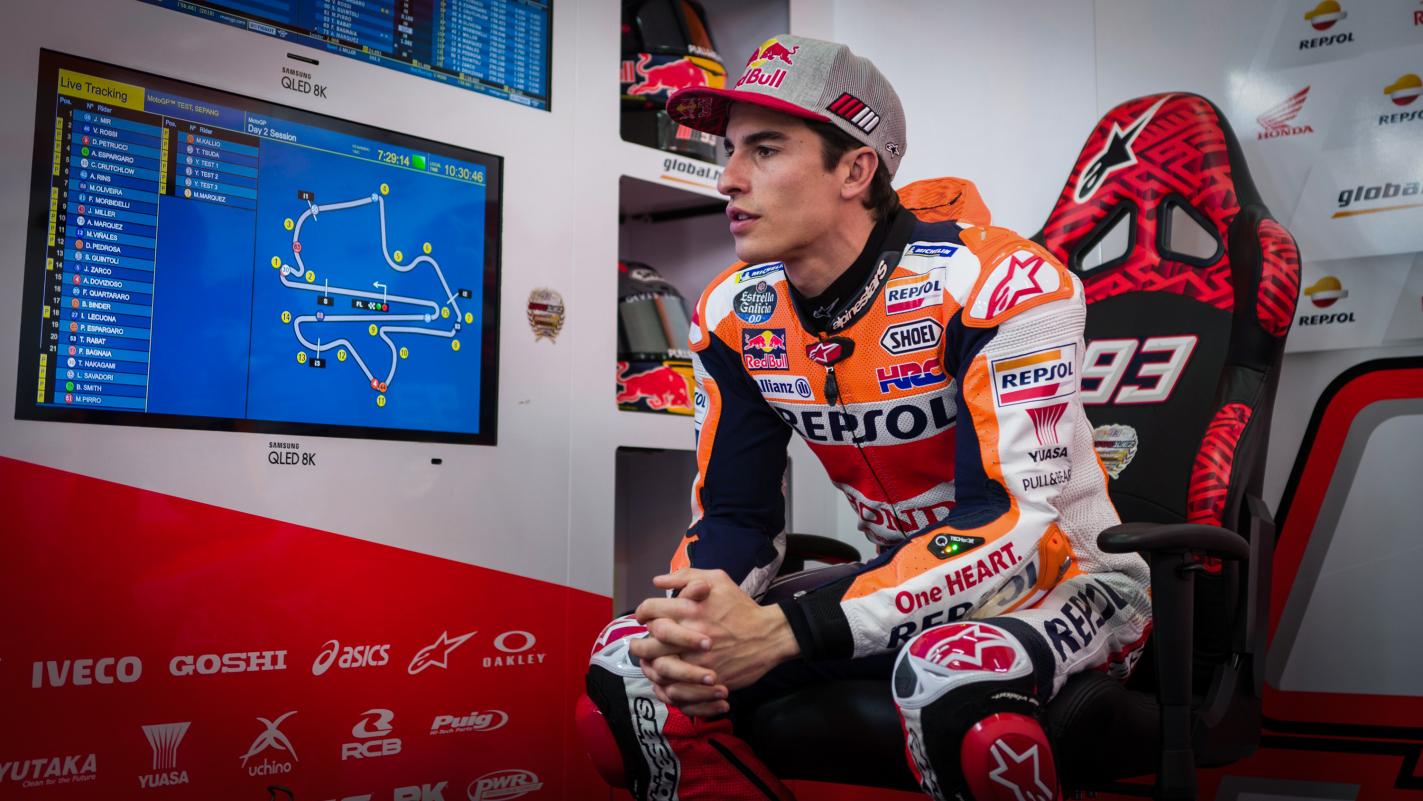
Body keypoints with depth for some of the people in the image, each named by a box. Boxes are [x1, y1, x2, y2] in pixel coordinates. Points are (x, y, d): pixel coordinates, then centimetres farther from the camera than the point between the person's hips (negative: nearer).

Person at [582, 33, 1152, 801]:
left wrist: (786, 630, -36)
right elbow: (735, 514, -1)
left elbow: (1014, 521, -28)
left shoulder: (994, 283, -23)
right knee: (631, 673, -9)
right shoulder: (734, 314, -4)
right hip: (907, 585, 6)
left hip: (1061, 576, -5)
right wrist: (691, 626, -24)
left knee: (952, 687, -40)